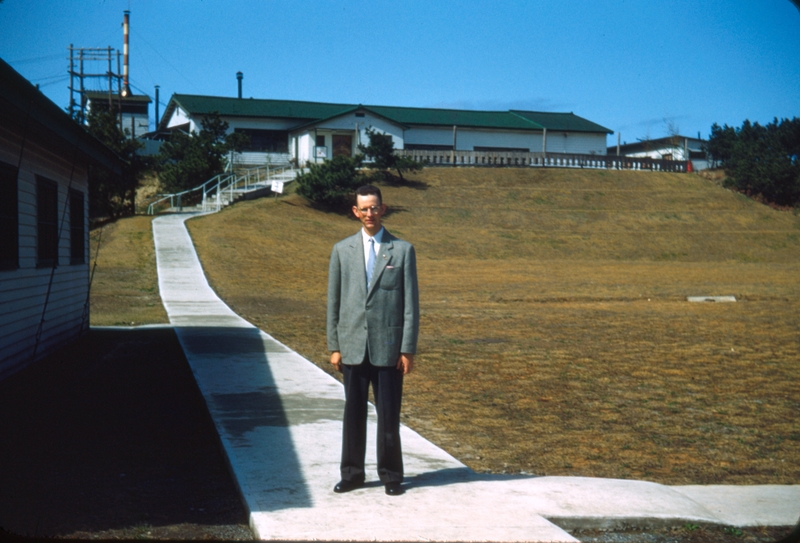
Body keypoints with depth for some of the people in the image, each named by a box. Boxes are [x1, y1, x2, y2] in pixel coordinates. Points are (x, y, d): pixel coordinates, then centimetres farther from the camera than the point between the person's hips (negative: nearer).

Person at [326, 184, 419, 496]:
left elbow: (411, 303, 0)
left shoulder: (403, 250, 2)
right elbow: (334, 301, 8)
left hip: (388, 347, -2)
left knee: (389, 415, 4)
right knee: (353, 413, 8)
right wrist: (334, 346, 3)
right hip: (353, 347, 2)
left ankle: (391, 476, 18)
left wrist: (408, 349, -5)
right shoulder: (342, 250, 7)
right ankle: (352, 473, 21)